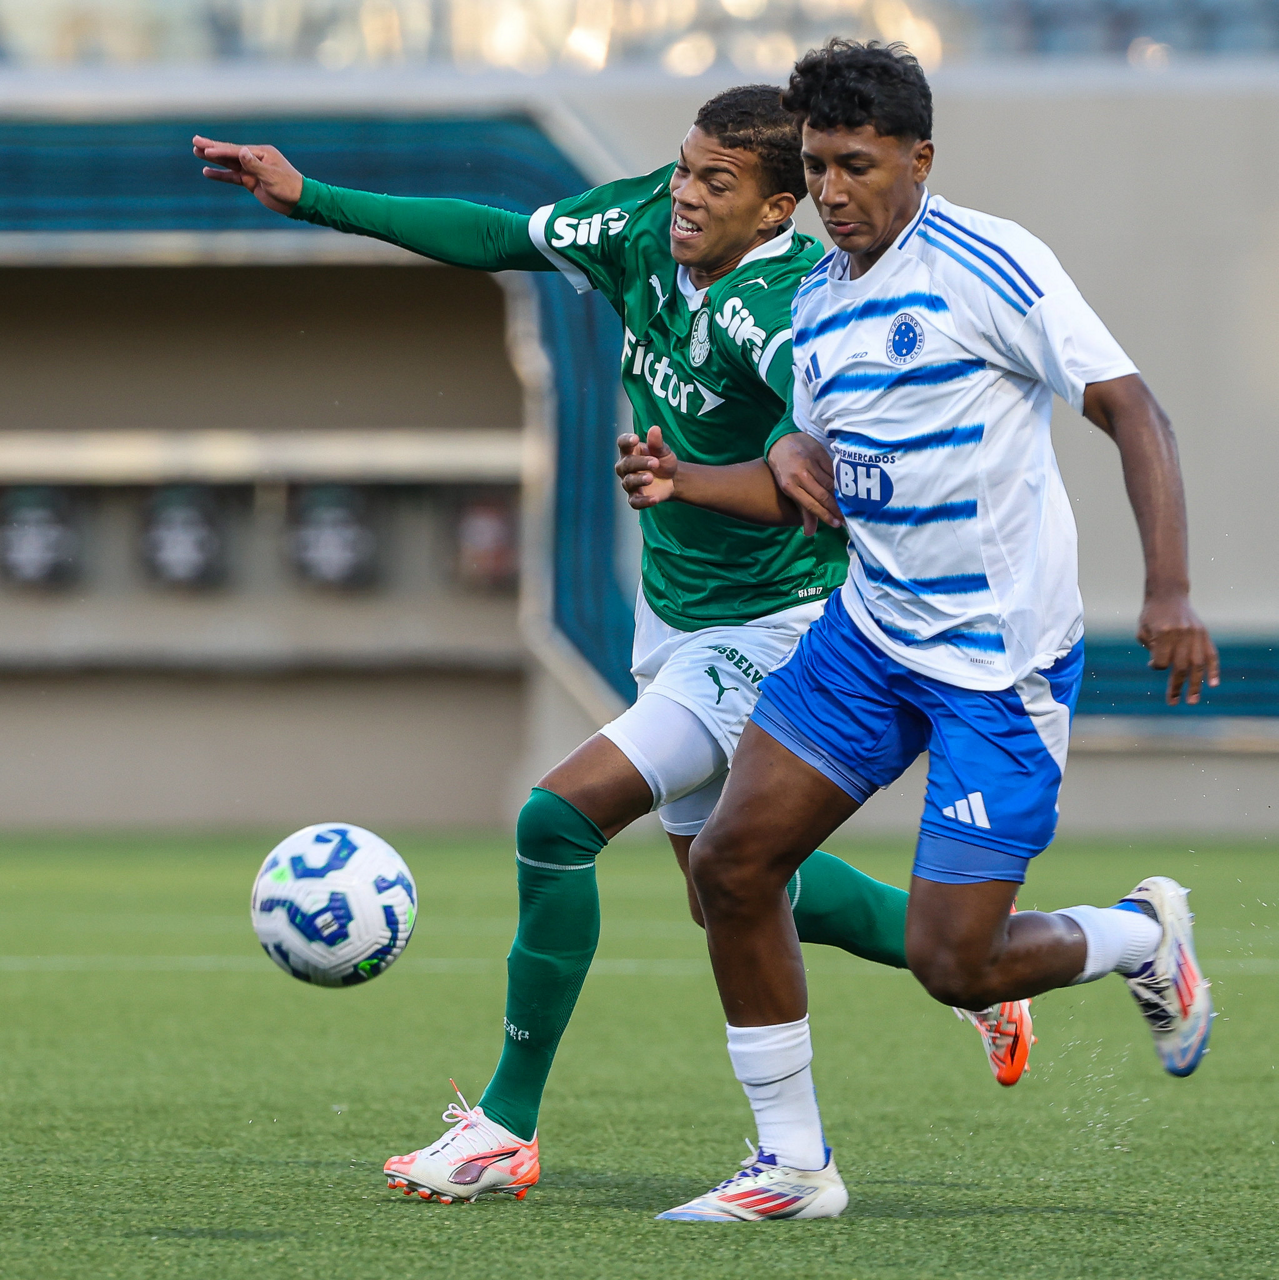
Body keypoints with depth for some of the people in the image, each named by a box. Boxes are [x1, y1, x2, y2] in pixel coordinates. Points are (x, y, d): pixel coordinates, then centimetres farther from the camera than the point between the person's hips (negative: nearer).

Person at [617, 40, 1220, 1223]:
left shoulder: (988, 263, -14)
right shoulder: (817, 303, 9)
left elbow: (1131, 410, -17)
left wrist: (1170, 590, -28)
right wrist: (690, 481, 1)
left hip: (1004, 660, -7)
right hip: (868, 634, 7)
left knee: (954, 965, -10)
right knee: (731, 863, -2)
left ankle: (1144, 940, 23)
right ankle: (795, 1163, 11)